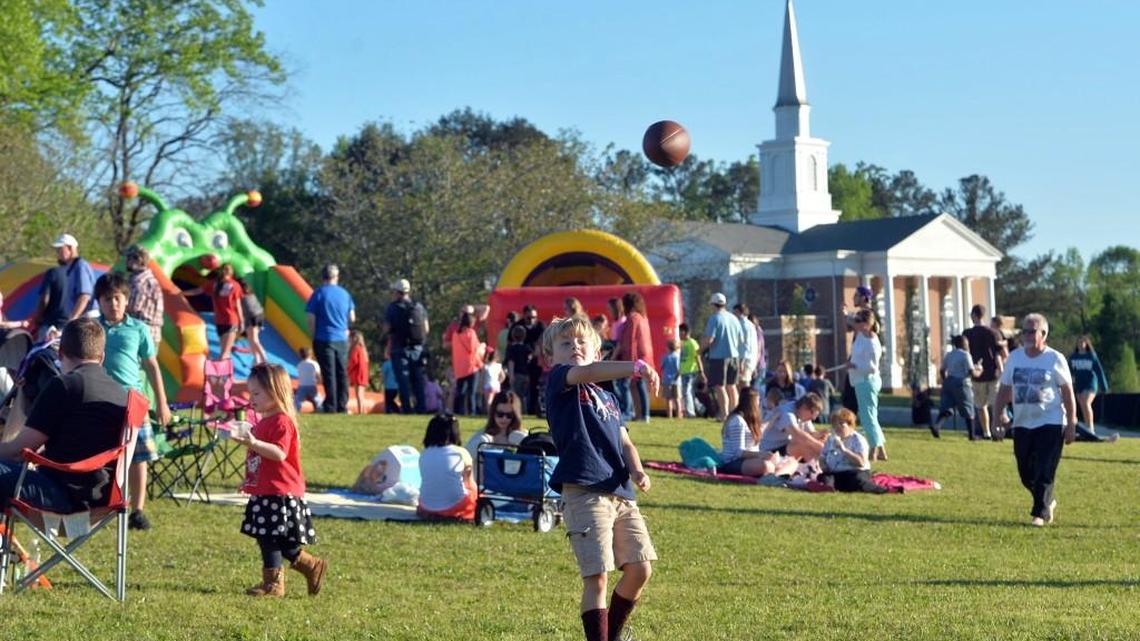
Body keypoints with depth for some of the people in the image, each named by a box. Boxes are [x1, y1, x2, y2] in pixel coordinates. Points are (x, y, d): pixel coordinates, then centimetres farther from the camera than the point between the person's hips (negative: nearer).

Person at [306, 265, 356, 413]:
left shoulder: (319, 294, -6)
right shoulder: (345, 294, 4)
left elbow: (311, 318, -9)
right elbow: (352, 318, 11)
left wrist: (313, 337, 1)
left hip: (324, 339, -3)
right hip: (342, 339, 3)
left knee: (329, 374, -1)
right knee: (342, 374, 10)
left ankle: (331, 407, -2)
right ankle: (342, 407, 11)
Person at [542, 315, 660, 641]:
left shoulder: (608, 398, 24)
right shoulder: (559, 381, 3)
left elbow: (624, 441, 18)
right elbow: (586, 373, -19)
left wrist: (636, 470, -4)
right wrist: (636, 367, -33)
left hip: (621, 493, 7)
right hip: (584, 492, -7)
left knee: (639, 570, 6)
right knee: (596, 576, -10)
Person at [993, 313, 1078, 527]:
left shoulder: (1055, 359, -5)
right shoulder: (1014, 358, 7)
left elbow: (1068, 393, -2)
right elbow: (1005, 389, 14)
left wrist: (1071, 425, -5)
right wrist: (998, 413, 3)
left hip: (1051, 424, -5)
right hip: (1022, 424, 5)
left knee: (1044, 473, -9)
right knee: (1026, 474, 9)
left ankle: (1039, 513, -3)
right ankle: (1048, 502, 32)